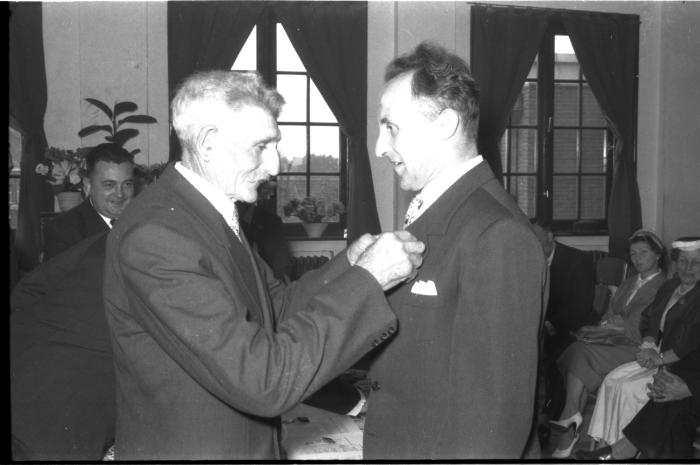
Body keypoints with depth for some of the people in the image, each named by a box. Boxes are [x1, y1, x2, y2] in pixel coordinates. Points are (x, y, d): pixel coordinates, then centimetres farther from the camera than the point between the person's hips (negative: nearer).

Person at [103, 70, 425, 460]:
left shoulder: (216, 213, 3)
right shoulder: (154, 237, -27)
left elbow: (277, 308, 7)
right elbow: (263, 381, -31)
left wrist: (348, 265, -8)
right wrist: (366, 280, -27)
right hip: (185, 447, -8)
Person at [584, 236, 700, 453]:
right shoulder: (669, 287, 13)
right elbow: (648, 319, 18)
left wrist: (660, 358, -14)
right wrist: (649, 345, -1)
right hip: (659, 360, 8)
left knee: (629, 388, -21)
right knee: (612, 380, -8)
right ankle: (599, 442, -7)